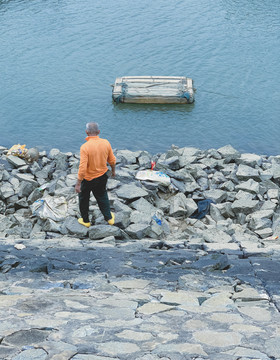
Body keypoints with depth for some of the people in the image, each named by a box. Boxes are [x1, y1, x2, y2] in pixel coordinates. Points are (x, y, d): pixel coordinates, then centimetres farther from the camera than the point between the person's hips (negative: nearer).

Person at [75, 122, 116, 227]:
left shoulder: (85, 147, -27)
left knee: (84, 198, 20)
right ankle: (109, 218, 37)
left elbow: (82, 168, -27)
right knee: (102, 196, 27)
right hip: (102, 176, 4)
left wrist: (78, 184, -19)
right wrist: (113, 170, 20)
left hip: (88, 179, -4)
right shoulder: (106, 143, -11)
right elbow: (112, 160, 0)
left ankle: (85, 220, 34)